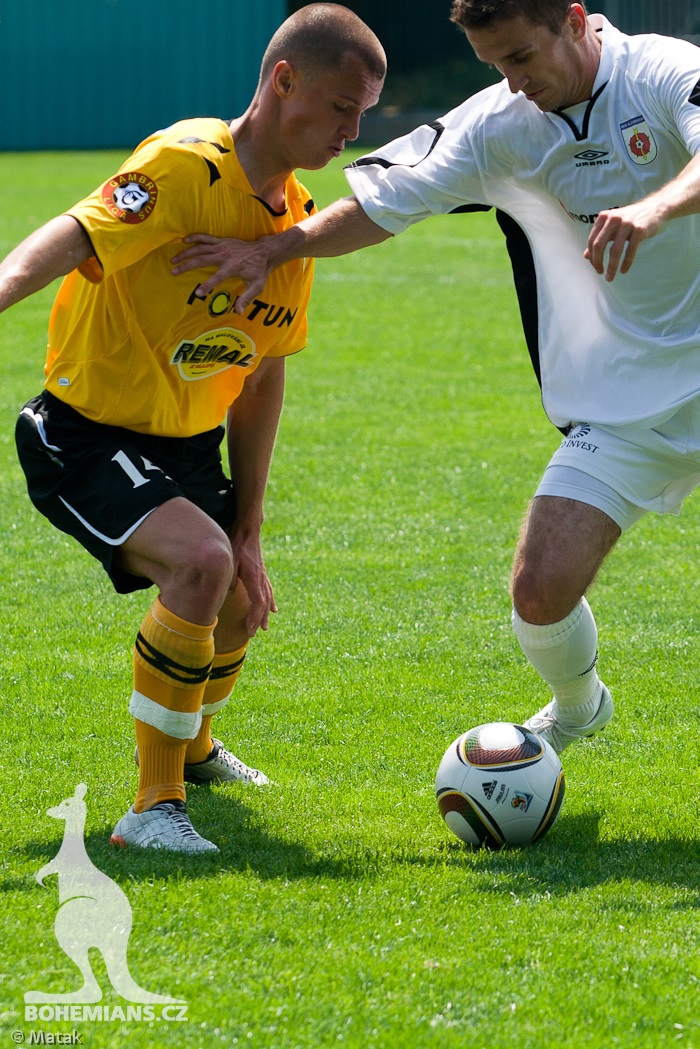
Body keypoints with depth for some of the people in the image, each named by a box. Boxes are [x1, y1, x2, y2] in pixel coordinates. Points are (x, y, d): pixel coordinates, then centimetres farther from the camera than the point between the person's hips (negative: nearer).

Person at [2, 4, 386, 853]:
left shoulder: (294, 218, 3)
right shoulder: (190, 164, -23)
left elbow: (263, 378, 9)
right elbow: (75, 236, -38)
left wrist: (248, 530, 8)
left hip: (185, 444, 9)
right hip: (86, 440, -9)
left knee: (241, 603, 23)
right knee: (202, 562, -31)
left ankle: (191, 747, 56)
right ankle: (153, 806, -21)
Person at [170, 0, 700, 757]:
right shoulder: (496, 128, 1)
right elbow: (381, 205, 7)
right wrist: (274, 249, -3)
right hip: (617, 406, 3)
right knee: (542, 589, -8)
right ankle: (575, 707, 25)